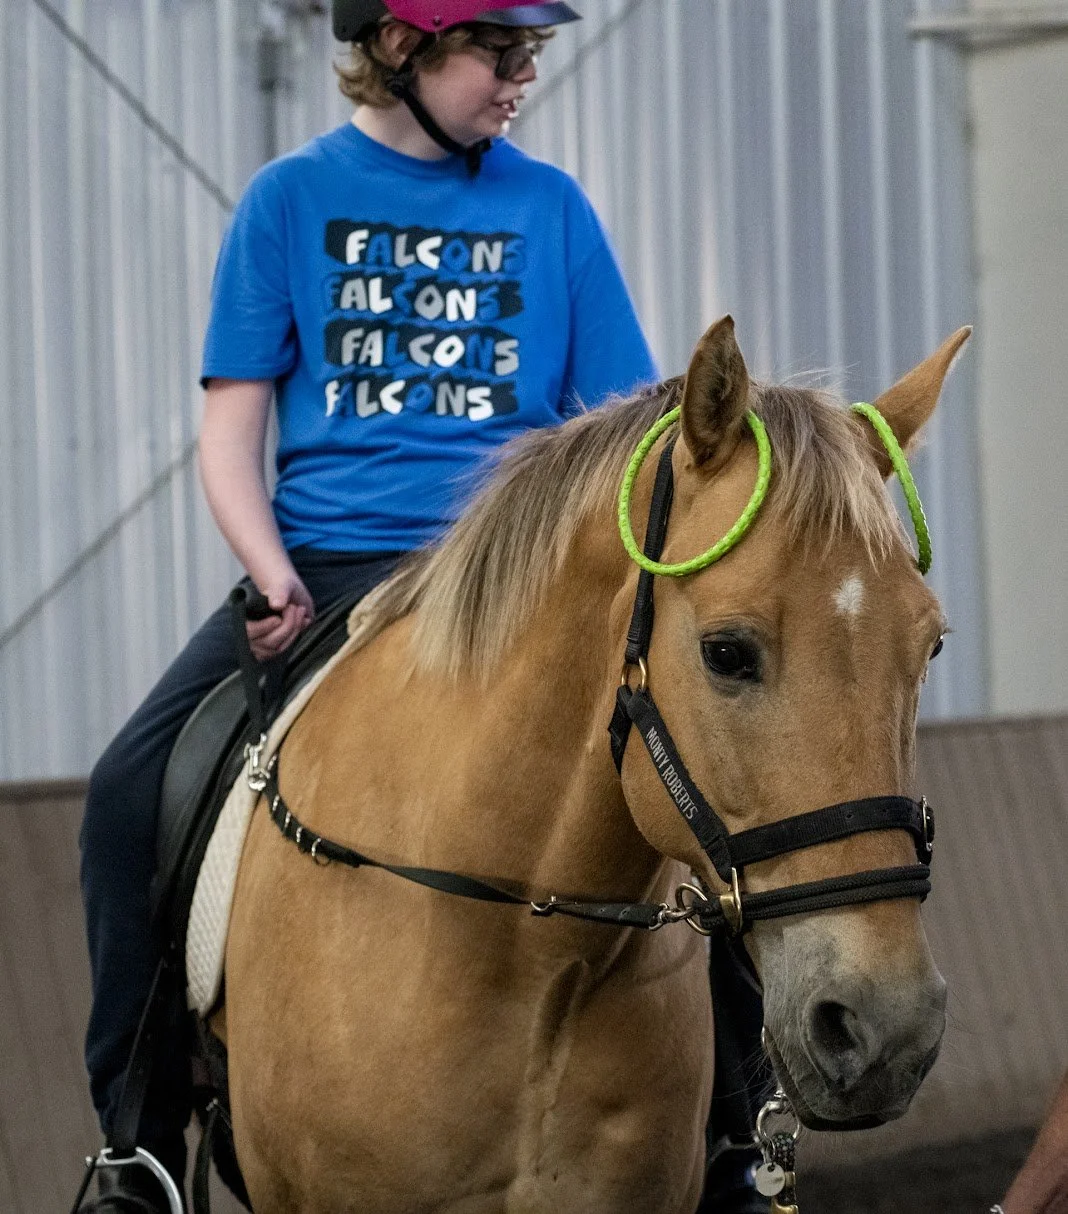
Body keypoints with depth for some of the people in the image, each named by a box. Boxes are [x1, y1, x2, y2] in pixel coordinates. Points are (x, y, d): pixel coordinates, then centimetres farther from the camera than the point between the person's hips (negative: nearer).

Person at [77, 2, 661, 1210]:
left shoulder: (549, 206, 9)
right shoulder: (296, 195, 7)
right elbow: (229, 428, 5)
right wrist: (275, 576, -12)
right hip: (318, 566, 0)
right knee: (131, 791, -18)